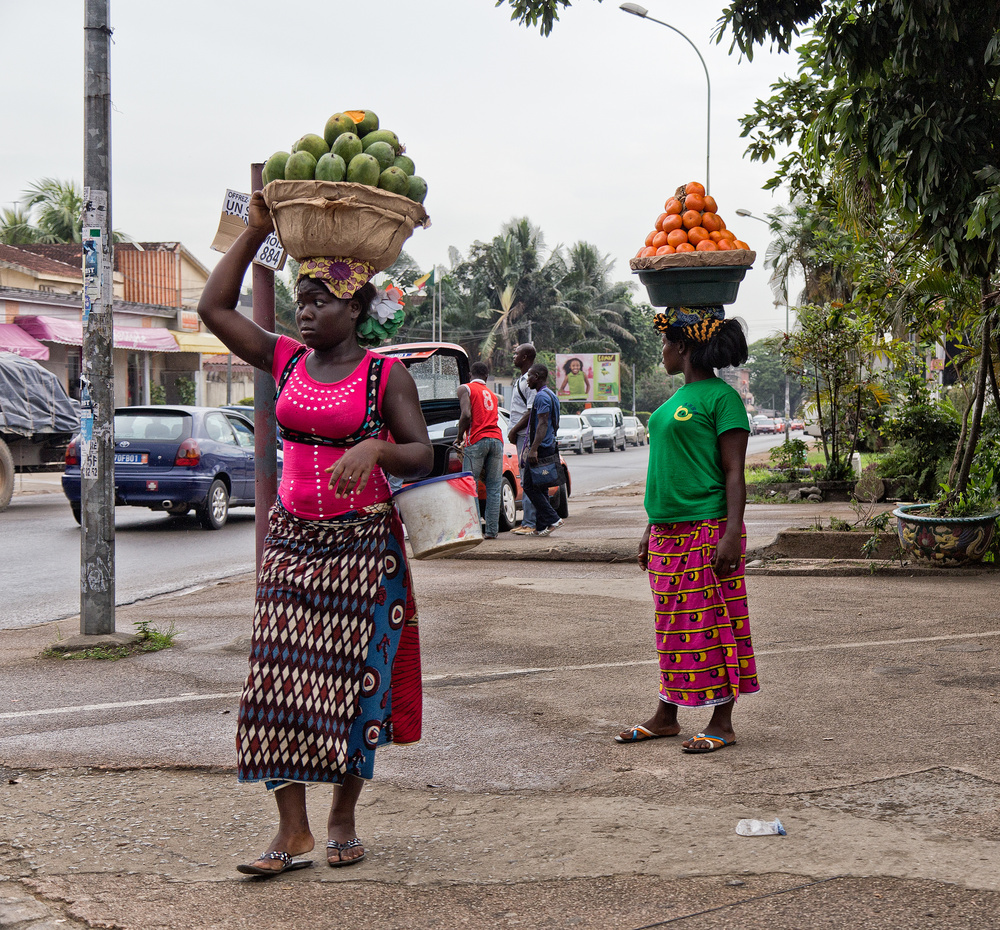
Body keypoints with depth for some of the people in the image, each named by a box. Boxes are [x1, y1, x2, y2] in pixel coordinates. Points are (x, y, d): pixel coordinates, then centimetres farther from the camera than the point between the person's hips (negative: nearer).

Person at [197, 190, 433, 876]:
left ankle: (343, 818, 17)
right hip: (292, 537, 4)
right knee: (281, 679, -3)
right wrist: (256, 231, 5)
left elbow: (422, 457, -8)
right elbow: (214, 308, 7)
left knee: (350, 681, 2)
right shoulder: (286, 360, 8)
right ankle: (292, 831, 1)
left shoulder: (386, 375, -4)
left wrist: (376, 448, -28)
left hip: (362, 542, -3)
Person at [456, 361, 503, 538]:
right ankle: (492, 530, 0)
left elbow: (466, 415, -10)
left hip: (477, 439, -5)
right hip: (497, 439, 5)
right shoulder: (493, 395, 26)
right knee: (493, 488, 4)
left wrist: (459, 436, 3)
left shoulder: (465, 389, 6)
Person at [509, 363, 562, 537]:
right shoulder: (551, 395, 19)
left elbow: (543, 424, -21)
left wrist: (533, 449, -26)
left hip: (541, 449, -10)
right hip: (550, 448, 10)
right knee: (540, 488, 10)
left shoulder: (542, 396, -13)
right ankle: (542, 526, 10)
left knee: (530, 486, -7)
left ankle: (552, 519, -11)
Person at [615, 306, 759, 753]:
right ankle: (664, 716, 22)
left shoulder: (722, 397, -10)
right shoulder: (678, 398, 16)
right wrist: (652, 528, 20)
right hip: (669, 532, 9)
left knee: (713, 624, -2)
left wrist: (733, 534, -20)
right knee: (673, 625, 13)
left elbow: (734, 473, -14)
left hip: (706, 531, -9)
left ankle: (722, 723, 6)